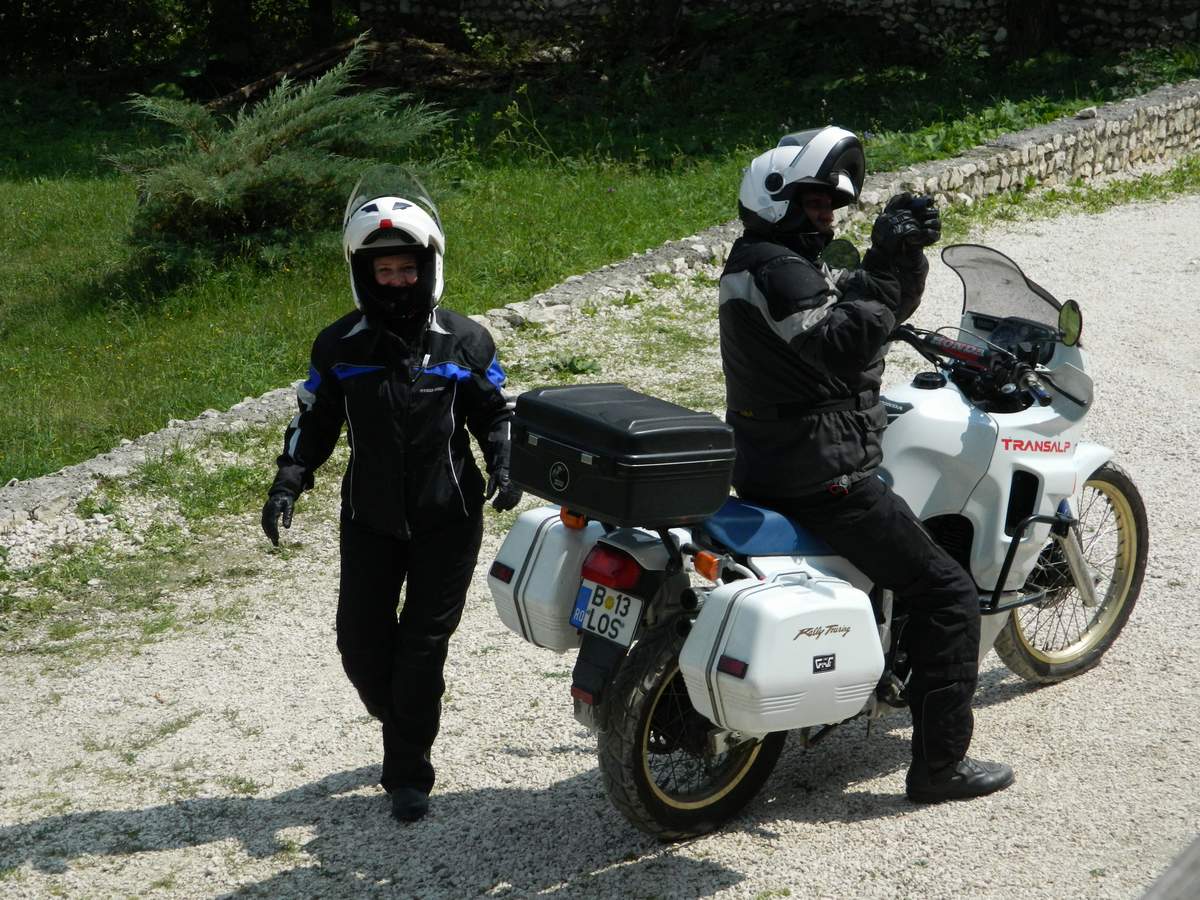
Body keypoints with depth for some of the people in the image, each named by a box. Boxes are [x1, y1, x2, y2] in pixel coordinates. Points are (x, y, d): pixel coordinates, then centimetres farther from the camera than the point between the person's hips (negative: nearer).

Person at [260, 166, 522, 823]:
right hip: (370, 518, 2)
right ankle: (405, 724, 32)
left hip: (448, 520, -2)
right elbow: (314, 422, 7)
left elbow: (495, 414, 7)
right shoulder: (339, 347, 0)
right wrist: (287, 484, -6)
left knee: (423, 643, -1)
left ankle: (408, 772, 12)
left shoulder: (464, 342, -2)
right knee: (362, 644, 3)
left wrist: (505, 466, -11)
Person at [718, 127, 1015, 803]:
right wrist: (885, 266, -26)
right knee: (947, 593, -4)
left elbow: (884, 309, 13)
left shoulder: (788, 262, 15)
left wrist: (906, 252, -3)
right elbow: (839, 345, -30)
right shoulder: (776, 269, -17)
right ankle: (940, 763, 1)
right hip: (821, 478, -11)